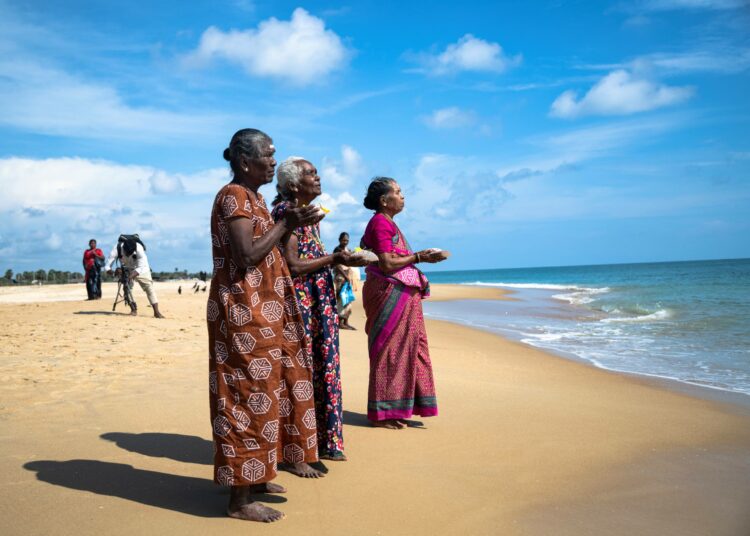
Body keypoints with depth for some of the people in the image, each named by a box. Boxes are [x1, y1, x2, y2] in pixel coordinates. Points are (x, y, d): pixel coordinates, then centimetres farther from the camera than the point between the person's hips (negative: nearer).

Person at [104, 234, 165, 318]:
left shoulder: (139, 248, -37)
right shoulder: (117, 248, -31)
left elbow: (141, 268, -37)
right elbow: (108, 265, -29)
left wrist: (132, 275, -50)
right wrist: (109, 270, -49)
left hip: (141, 269, -3)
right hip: (126, 270, 3)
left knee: (149, 286, -13)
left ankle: (156, 312, -17)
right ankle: (133, 309, 3)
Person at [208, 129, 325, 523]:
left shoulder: (251, 197, 17)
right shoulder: (234, 196, -13)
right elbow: (247, 257, -22)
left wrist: (290, 225, 11)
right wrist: (285, 224, -14)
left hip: (259, 312, 10)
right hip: (244, 312, -10)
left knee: (263, 391, 14)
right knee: (250, 395, -7)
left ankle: (254, 477, 26)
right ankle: (241, 499, 2)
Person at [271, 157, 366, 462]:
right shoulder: (285, 211, -11)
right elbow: (292, 266, -18)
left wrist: (342, 258, 9)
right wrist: (333, 259, -13)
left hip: (320, 302, 9)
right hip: (298, 302, -9)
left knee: (323, 369, 11)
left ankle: (324, 443, 21)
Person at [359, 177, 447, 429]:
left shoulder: (388, 222, 18)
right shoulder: (380, 223, -12)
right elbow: (387, 264, -19)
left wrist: (418, 257, 13)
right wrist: (418, 257, -15)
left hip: (401, 296, 10)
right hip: (389, 294, -10)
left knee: (403, 349, 11)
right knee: (389, 351, -5)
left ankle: (394, 409, 18)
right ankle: (381, 412, 4)